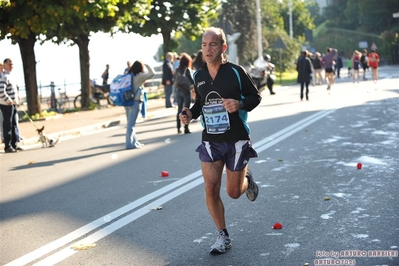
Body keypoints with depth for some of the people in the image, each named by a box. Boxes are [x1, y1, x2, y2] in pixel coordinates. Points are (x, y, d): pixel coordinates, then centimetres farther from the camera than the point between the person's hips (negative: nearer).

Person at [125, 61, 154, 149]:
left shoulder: (128, 75, 8)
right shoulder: (139, 76, -10)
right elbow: (152, 73, -12)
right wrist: (146, 65, 1)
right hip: (135, 102, -7)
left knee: (130, 123, 13)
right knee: (131, 123, -4)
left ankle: (134, 141, 23)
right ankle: (130, 144, -1)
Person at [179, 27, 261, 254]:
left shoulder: (236, 72, -10)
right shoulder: (199, 76, 2)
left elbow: (255, 96, -3)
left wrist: (240, 104, -22)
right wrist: (191, 113, -3)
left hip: (237, 140, -3)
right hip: (211, 141, 3)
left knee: (234, 192, 5)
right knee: (211, 188, -6)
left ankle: (246, 179, 43)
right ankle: (223, 236, 11)